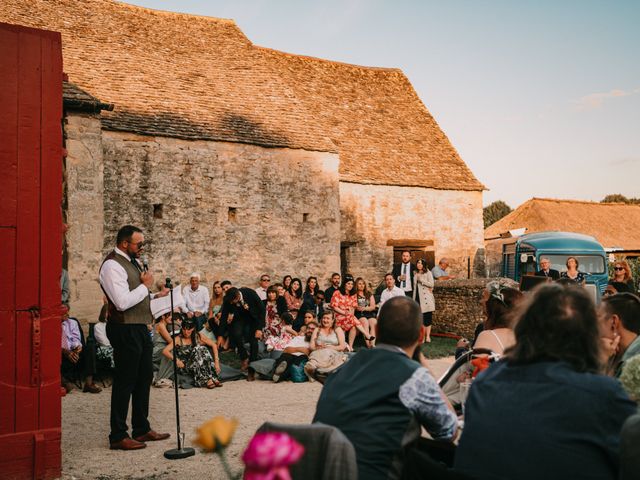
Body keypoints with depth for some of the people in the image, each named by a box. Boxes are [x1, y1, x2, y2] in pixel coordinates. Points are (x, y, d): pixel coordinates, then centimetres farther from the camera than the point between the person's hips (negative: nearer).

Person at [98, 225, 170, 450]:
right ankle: (118, 436, 8)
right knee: (125, 381, -2)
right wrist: (145, 285, -14)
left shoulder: (132, 262, 15)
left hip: (140, 328, 10)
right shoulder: (112, 265, -15)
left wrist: (156, 296, 15)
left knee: (144, 378, 16)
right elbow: (122, 302, -25)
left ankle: (142, 429, 28)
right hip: (125, 330, -10)